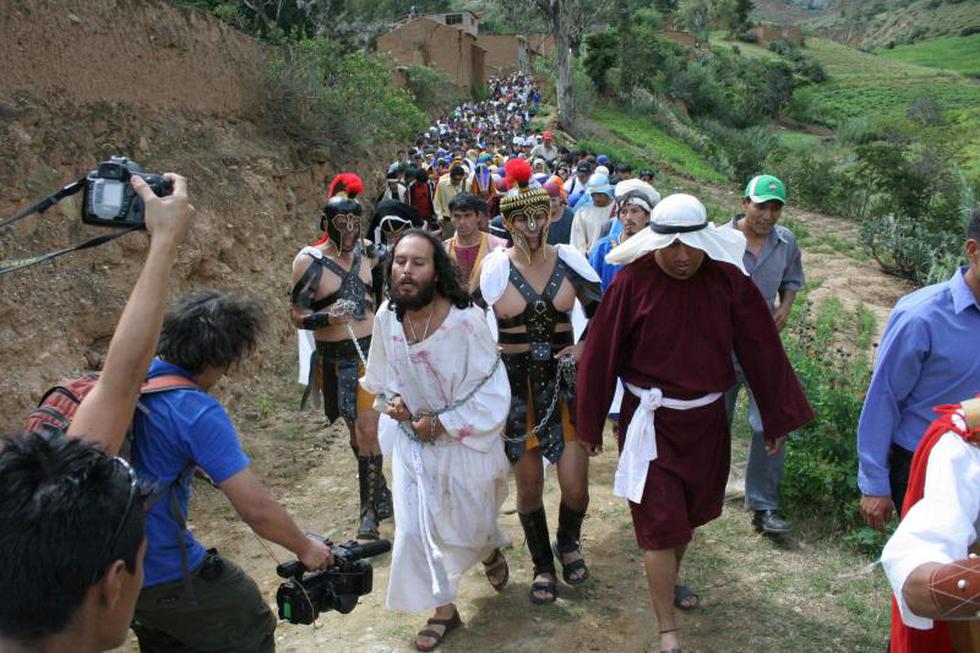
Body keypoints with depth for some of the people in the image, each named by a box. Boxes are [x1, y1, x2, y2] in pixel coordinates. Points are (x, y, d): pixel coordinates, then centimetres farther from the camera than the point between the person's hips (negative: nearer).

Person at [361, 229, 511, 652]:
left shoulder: (465, 320, -26)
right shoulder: (387, 318, -11)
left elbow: (493, 393, -19)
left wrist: (443, 423, -20)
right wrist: (392, 400, -12)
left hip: (465, 440, -3)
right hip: (412, 440, 4)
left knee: (468, 525, 15)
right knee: (413, 528, 3)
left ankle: (491, 550, 53)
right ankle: (444, 609, 26)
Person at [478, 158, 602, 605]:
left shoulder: (569, 260, -2)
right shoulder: (495, 267, -5)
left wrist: (586, 348, -4)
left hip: (563, 378, 1)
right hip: (515, 383, 0)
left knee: (575, 485, -1)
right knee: (528, 484, 8)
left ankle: (568, 544, 32)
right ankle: (542, 565, 32)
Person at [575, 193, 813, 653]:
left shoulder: (729, 279, -9)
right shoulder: (632, 282, -17)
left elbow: (761, 350, -2)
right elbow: (601, 354, -10)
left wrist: (777, 419, 2)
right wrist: (589, 424, -3)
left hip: (706, 419, 4)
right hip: (652, 421, -4)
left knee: (690, 511, 22)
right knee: (660, 522, 0)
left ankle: (669, 581, 50)